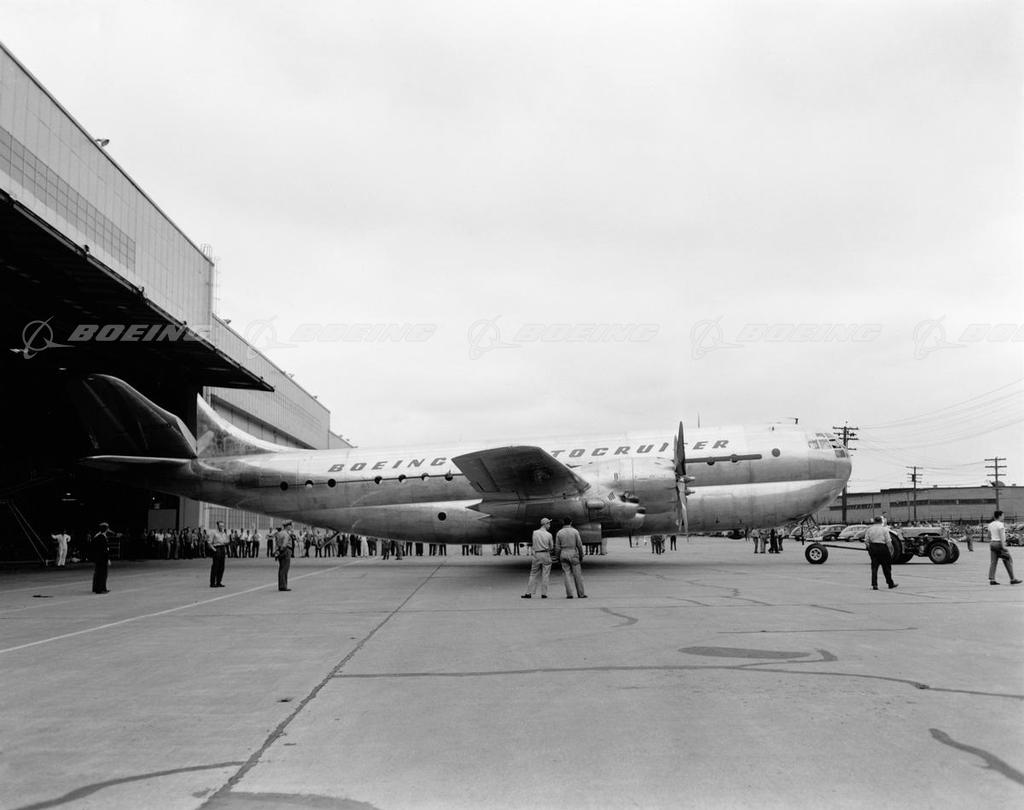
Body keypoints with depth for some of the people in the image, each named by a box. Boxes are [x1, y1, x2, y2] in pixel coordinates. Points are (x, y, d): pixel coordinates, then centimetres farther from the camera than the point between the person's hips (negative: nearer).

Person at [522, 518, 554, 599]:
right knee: (545, 575, 5)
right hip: (546, 555, -2)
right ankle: (544, 594, 3)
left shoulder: (535, 532, 0)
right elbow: (551, 547, 3)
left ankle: (529, 593, 3)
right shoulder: (549, 535, -5)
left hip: (536, 554, 2)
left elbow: (534, 544, 10)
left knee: (533, 574, 8)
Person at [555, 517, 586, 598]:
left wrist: (558, 557, 10)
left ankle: (569, 594, -4)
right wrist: (581, 555, 7)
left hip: (563, 555, 2)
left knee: (566, 574, 3)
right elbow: (579, 545, -3)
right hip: (573, 554, -2)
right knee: (577, 574, 4)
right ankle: (581, 594, 6)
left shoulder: (559, 533, 1)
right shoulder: (575, 531, -3)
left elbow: (557, 547, 1)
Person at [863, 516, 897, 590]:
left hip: (873, 548, 3)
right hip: (882, 547, -3)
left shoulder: (869, 529, 3)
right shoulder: (884, 529, -7)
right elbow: (888, 541, -8)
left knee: (874, 567, 6)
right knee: (886, 567, 10)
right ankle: (890, 583, 20)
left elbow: (866, 541, 2)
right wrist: (890, 551, 1)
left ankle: (874, 585, 1)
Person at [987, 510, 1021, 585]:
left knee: (993, 562, 3)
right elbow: (1001, 536, -19)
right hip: (999, 543, -7)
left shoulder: (990, 524, 12)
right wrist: (1003, 546, -21)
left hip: (992, 543, 7)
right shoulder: (1000, 524, -11)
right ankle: (1012, 579, 7)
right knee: (1008, 561, 4)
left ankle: (992, 580, -2)